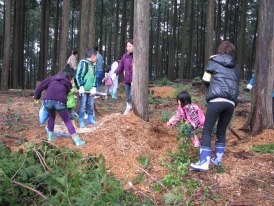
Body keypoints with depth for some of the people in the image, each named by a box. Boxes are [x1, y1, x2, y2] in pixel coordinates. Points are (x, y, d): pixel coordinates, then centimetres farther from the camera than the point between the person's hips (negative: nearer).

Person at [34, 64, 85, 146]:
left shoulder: (52, 78, 25)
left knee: (51, 117, 32)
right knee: (67, 121, 13)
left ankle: (50, 136, 35)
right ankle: (77, 140, 7)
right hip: (60, 102, -2)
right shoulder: (68, 84, 24)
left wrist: (37, 97, 35)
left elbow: (39, 87, 21)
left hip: (48, 100, 2)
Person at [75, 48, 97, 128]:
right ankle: (81, 122, 9)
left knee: (91, 105, 14)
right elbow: (78, 75, -13)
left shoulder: (93, 65, 13)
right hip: (83, 89, -7)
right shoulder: (83, 62, -10)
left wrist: (94, 87, 1)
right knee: (82, 106, -1)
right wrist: (81, 86, -18)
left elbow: (94, 77, 14)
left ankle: (90, 119, 27)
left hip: (90, 89, 7)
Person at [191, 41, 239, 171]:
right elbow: (236, 84, 22)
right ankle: (218, 159, 21)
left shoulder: (213, 60, 10)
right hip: (231, 102, 5)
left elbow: (206, 81, 11)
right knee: (221, 131, 18)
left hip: (216, 100, -5)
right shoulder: (235, 66, 23)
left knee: (207, 131, -1)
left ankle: (204, 162, -7)